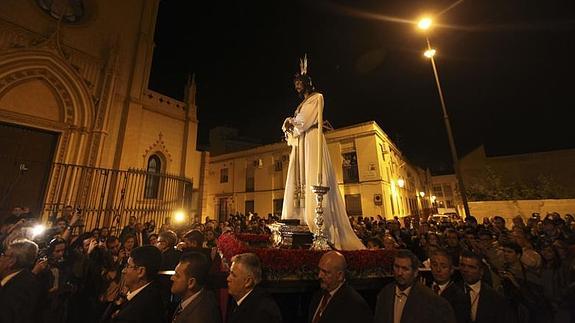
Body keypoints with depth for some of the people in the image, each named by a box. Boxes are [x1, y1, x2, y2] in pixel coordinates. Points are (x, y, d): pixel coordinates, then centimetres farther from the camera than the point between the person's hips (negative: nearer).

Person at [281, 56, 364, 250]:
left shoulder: (317, 97, 7)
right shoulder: (302, 103, 29)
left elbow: (305, 120, -7)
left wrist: (292, 122, 6)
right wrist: (290, 124, 1)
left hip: (311, 141, -8)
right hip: (300, 144, 8)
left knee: (313, 180, -16)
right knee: (299, 181, -2)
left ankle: (319, 227, -16)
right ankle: (302, 223, -3)